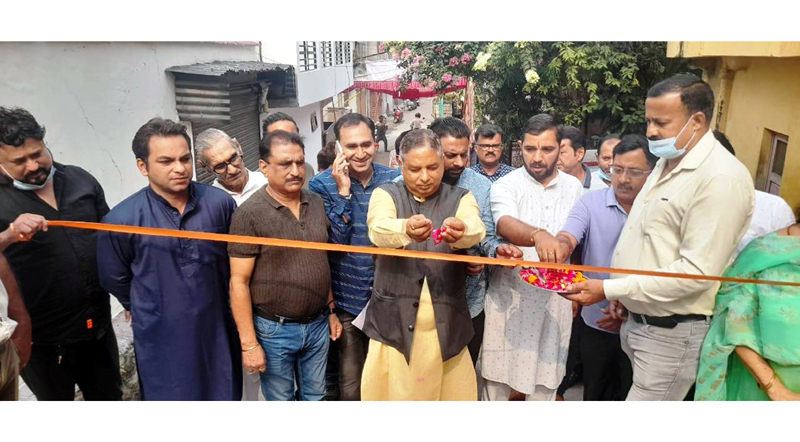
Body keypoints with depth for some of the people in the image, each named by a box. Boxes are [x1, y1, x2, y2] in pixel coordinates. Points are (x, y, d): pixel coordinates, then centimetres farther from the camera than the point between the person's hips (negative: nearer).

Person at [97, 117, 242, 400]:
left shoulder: (220, 202, -11)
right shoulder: (121, 220, -15)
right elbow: (114, 279, 2)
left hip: (218, 329, 2)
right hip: (161, 338, -1)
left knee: (226, 395, 18)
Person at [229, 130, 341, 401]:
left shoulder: (316, 203, 1)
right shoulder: (250, 214, -15)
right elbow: (239, 282, -13)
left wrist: (332, 311, 12)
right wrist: (249, 344, -14)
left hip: (318, 325, 5)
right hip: (275, 331, -4)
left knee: (315, 396, 20)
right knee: (280, 399, 14)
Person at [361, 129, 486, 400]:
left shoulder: (461, 198, 6)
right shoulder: (385, 194, 3)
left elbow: (476, 229, -16)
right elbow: (378, 229, -19)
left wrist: (460, 230, -40)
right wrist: (405, 229, -41)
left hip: (446, 323, 1)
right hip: (394, 321, -1)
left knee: (452, 394, 8)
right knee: (394, 393, 5)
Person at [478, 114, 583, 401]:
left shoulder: (574, 187, 3)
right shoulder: (505, 185, -8)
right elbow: (505, 224, -29)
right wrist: (538, 235, -50)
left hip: (555, 297, 3)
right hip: (510, 295, -2)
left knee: (545, 377, 14)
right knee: (497, 376, 7)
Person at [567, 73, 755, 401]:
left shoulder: (721, 178, -19)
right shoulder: (666, 163, 11)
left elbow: (696, 273, -24)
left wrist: (608, 290, -23)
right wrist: (623, 300, 12)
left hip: (672, 333, -8)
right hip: (638, 320, 8)